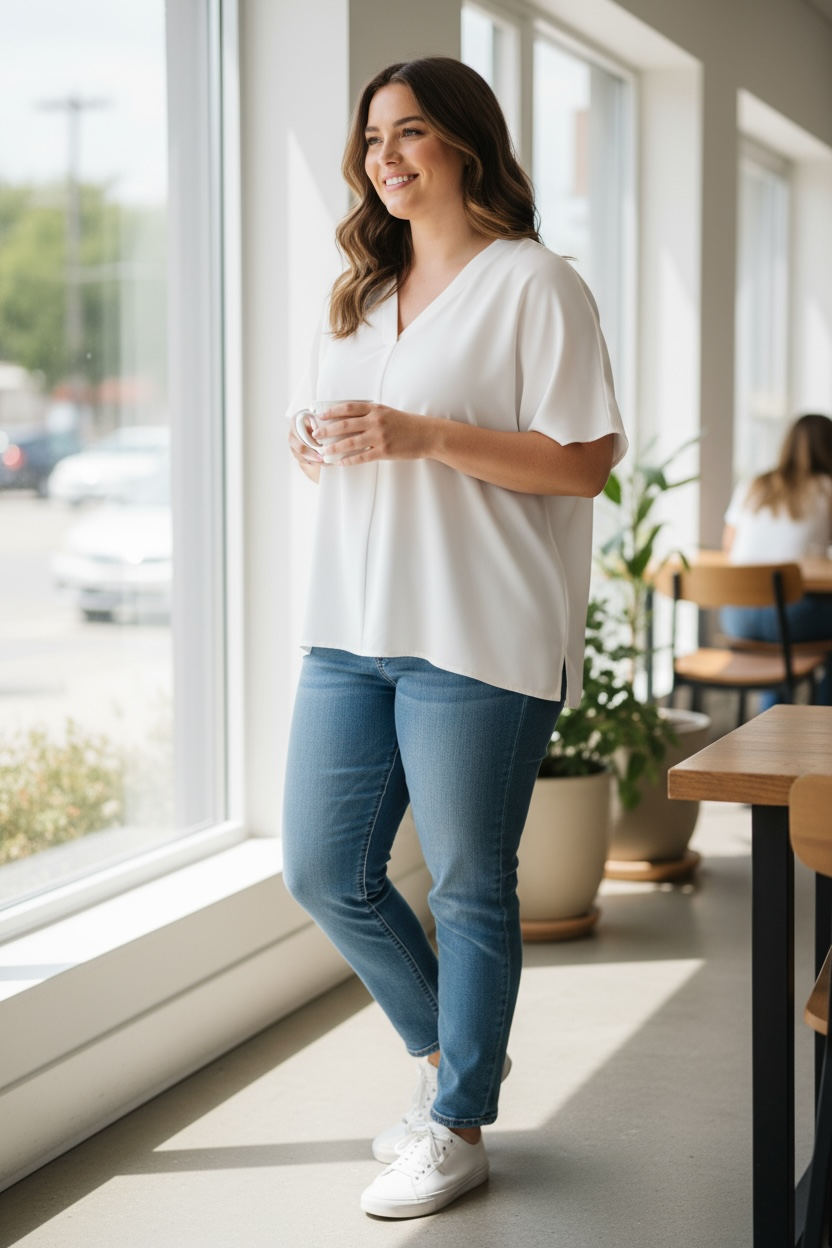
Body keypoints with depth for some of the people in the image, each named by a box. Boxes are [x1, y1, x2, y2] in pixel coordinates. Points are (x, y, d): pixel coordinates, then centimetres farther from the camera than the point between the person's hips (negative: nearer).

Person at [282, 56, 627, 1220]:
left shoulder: (533, 284, -6)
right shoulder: (360, 295, 18)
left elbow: (585, 462, -12)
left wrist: (424, 436, -19)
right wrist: (319, 453, 2)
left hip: (478, 637, -7)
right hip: (351, 630, 8)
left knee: (469, 887, 3)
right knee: (324, 873, 9)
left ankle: (459, 1128, 19)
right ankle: (450, 1051, 32)